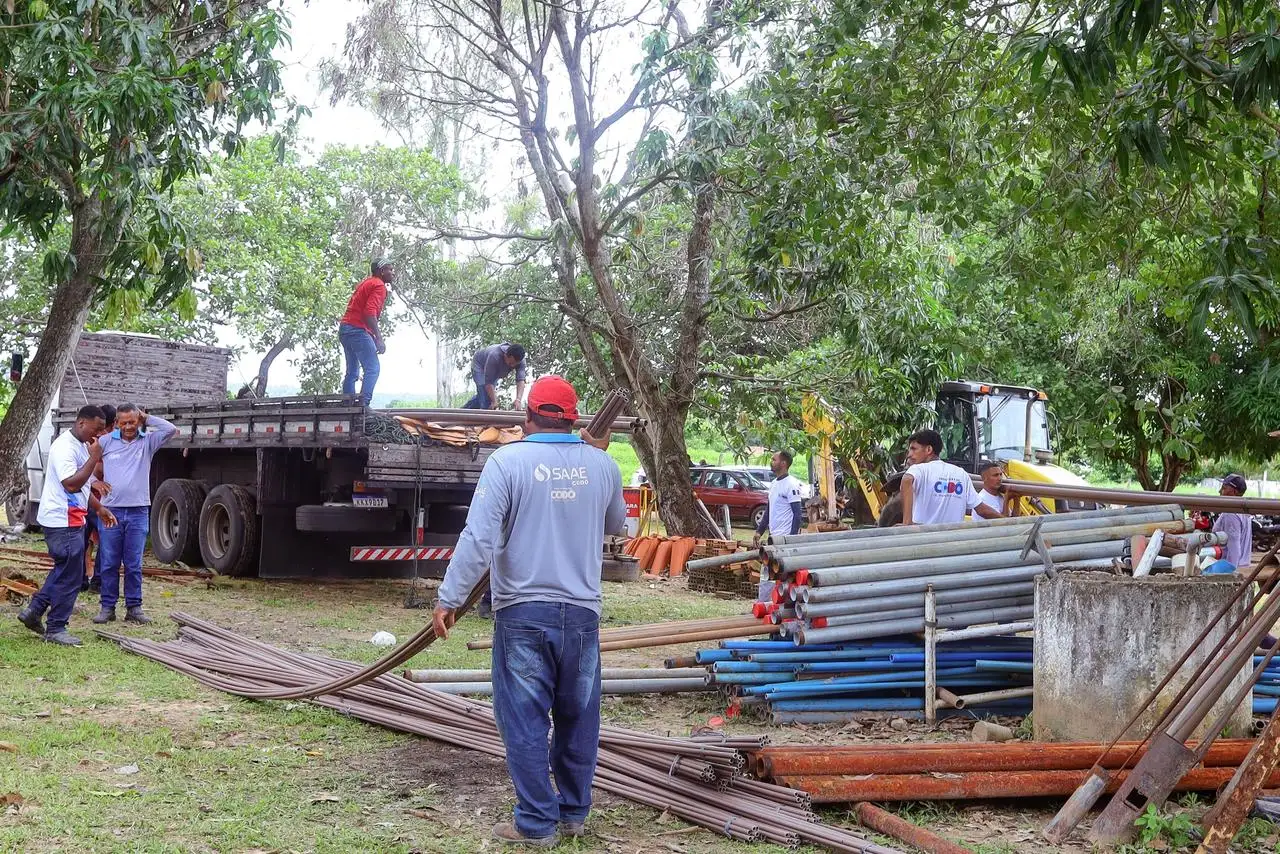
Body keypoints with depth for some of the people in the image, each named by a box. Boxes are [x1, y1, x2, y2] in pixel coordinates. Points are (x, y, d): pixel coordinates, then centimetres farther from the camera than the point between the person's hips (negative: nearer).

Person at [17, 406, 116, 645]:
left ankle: (34, 610, 24)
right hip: (63, 521, -10)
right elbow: (71, 484, -28)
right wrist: (94, 458, -24)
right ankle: (55, 629, 6)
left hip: (72, 520, 10)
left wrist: (99, 509, 20)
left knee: (64, 571, 19)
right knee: (69, 577, -3)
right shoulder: (65, 446, -18)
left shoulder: (81, 446, 13)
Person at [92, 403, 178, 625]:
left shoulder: (148, 441, 5)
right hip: (111, 510, 0)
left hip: (138, 512, 0)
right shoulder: (106, 441, 5)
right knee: (109, 563, 4)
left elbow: (170, 429, -9)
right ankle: (107, 607, 11)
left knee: (134, 565, 4)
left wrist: (146, 418, -2)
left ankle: (134, 607, 10)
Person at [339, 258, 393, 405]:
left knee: (352, 372, 13)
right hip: (357, 330, -10)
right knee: (373, 368, -14)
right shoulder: (379, 286, -9)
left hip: (345, 327, 10)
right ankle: (364, 404, -25)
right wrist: (379, 339, -24)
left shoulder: (366, 283, 21)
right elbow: (370, 313, -22)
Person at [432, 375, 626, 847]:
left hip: (523, 614, -3)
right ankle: (574, 813, 25)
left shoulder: (507, 461, -9)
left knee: (525, 721, 5)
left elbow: (478, 538, -15)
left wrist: (448, 599, -9)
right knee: (578, 719, 15)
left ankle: (537, 822, 9)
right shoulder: (602, 465, 3)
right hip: (582, 613, 4)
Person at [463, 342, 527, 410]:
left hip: (495, 372, 6)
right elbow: (488, 382, -42)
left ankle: (464, 409, 30)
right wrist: (494, 401, -46)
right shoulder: (495, 356, -44)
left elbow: (520, 380, -39)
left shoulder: (520, 361, -31)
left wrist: (518, 400, -54)